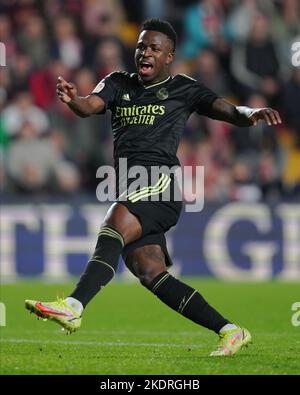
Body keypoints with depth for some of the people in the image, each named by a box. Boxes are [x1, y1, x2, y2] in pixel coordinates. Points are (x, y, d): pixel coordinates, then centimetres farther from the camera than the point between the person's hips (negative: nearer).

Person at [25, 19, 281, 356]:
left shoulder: (182, 89, 10)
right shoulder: (118, 84, 20)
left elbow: (228, 111, 3)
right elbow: (91, 105, 2)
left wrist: (251, 113, -20)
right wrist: (72, 100, -22)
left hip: (160, 181, -5)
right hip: (129, 194, 6)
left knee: (114, 226, -31)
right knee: (151, 274, -4)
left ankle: (73, 308, -42)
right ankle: (230, 332, 1)